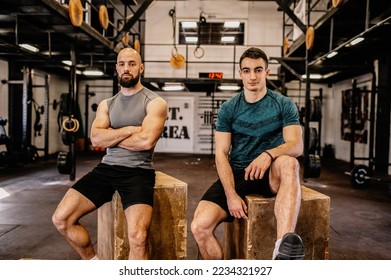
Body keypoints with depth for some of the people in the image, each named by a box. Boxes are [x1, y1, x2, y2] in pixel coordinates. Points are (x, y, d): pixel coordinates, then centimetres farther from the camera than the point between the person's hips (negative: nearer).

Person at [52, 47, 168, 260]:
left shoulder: (155, 102, 0)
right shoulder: (106, 104, 16)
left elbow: (146, 140, -16)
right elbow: (95, 138, 0)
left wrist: (111, 137, -2)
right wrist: (128, 130, -9)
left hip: (137, 171, -5)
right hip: (106, 168, 6)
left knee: (138, 236, -28)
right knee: (61, 219, -4)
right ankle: (93, 262, 18)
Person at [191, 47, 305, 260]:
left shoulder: (284, 105, 3)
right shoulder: (228, 109, 5)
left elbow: (297, 146, -9)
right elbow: (221, 154, -1)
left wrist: (269, 154, -32)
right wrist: (231, 194, -16)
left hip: (271, 174, -1)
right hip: (237, 174, 1)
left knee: (289, 162, -38)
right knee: (199, 227, -22)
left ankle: (284, 246, -51)